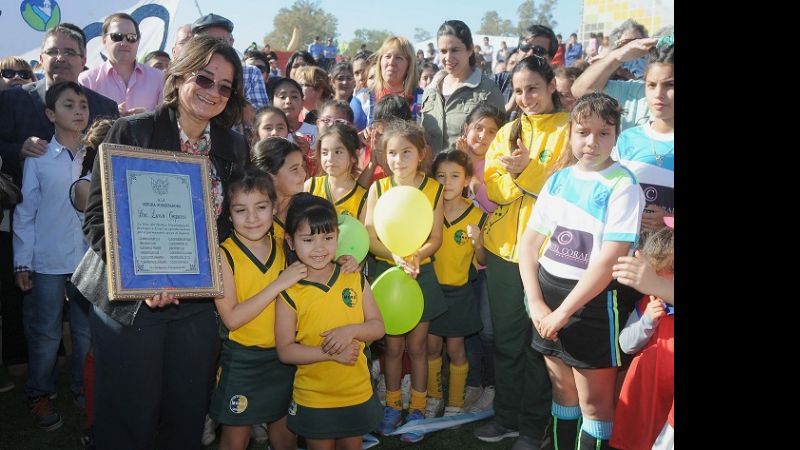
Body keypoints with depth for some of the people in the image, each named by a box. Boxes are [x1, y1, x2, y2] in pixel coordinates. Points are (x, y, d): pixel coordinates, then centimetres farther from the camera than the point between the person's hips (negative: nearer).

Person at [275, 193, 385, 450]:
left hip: (357, 392, 3)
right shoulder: (289, 293, -12)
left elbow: (378, 327, 0)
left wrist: (350, 330, -20)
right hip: (313, 398, -2)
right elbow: (285, 351, -13)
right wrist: (330, 353, -24)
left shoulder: (355, 279, -4)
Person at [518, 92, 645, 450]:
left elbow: (607, 263, -18)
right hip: (548, 291, 5)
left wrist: (562, 313, -15)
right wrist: (536, 302, -5)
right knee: (562, 391, 18)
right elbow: (529, 243, 6)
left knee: (594, 401, 6)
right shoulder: (558, 179, 5)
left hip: (594, 301, -5)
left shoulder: (622, 187, -12)